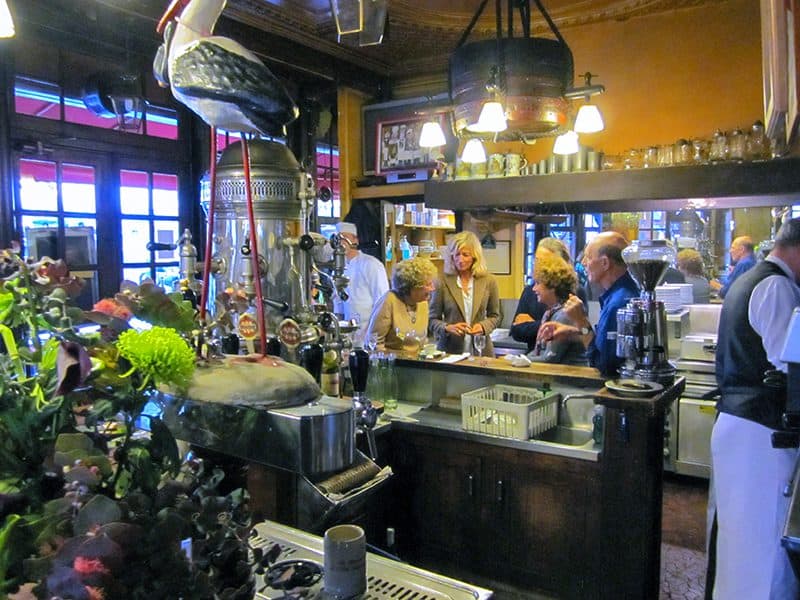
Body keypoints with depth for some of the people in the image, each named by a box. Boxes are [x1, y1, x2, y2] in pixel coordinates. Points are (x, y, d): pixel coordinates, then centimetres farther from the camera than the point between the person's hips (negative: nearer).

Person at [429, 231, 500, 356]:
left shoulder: (488, 281, 0)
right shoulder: (443, 282, -5)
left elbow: (494, 316, 11)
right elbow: (433, 319, 1)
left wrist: (483, 326, -9)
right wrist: (448, 328, -18)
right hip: (449, 351, -1)